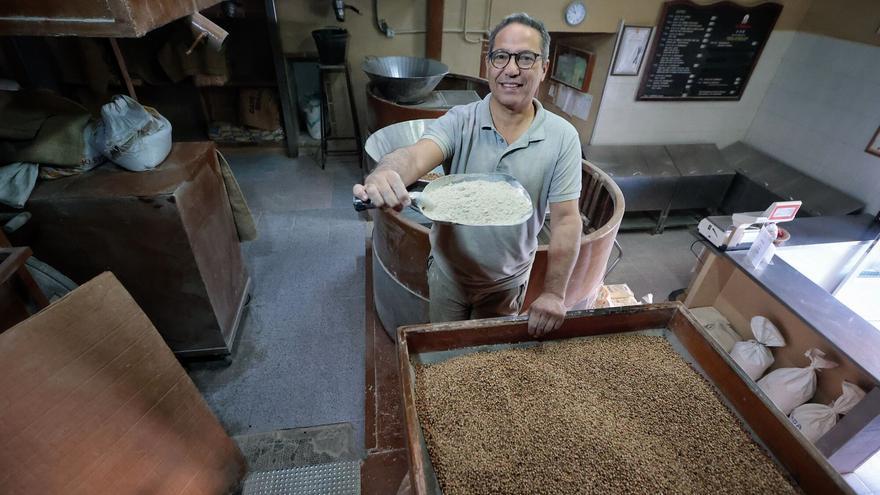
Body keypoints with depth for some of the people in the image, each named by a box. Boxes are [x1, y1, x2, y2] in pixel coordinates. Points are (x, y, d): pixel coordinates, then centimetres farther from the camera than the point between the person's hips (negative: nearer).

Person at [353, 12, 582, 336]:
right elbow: (414, 156, -35)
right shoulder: (459, 121, -16)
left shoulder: (563, 138, -14)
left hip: (507, 281, 0)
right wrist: (383, 175, -58)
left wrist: (554, 293, -16)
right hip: (448, 271, 0)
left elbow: (566, 219, -12)